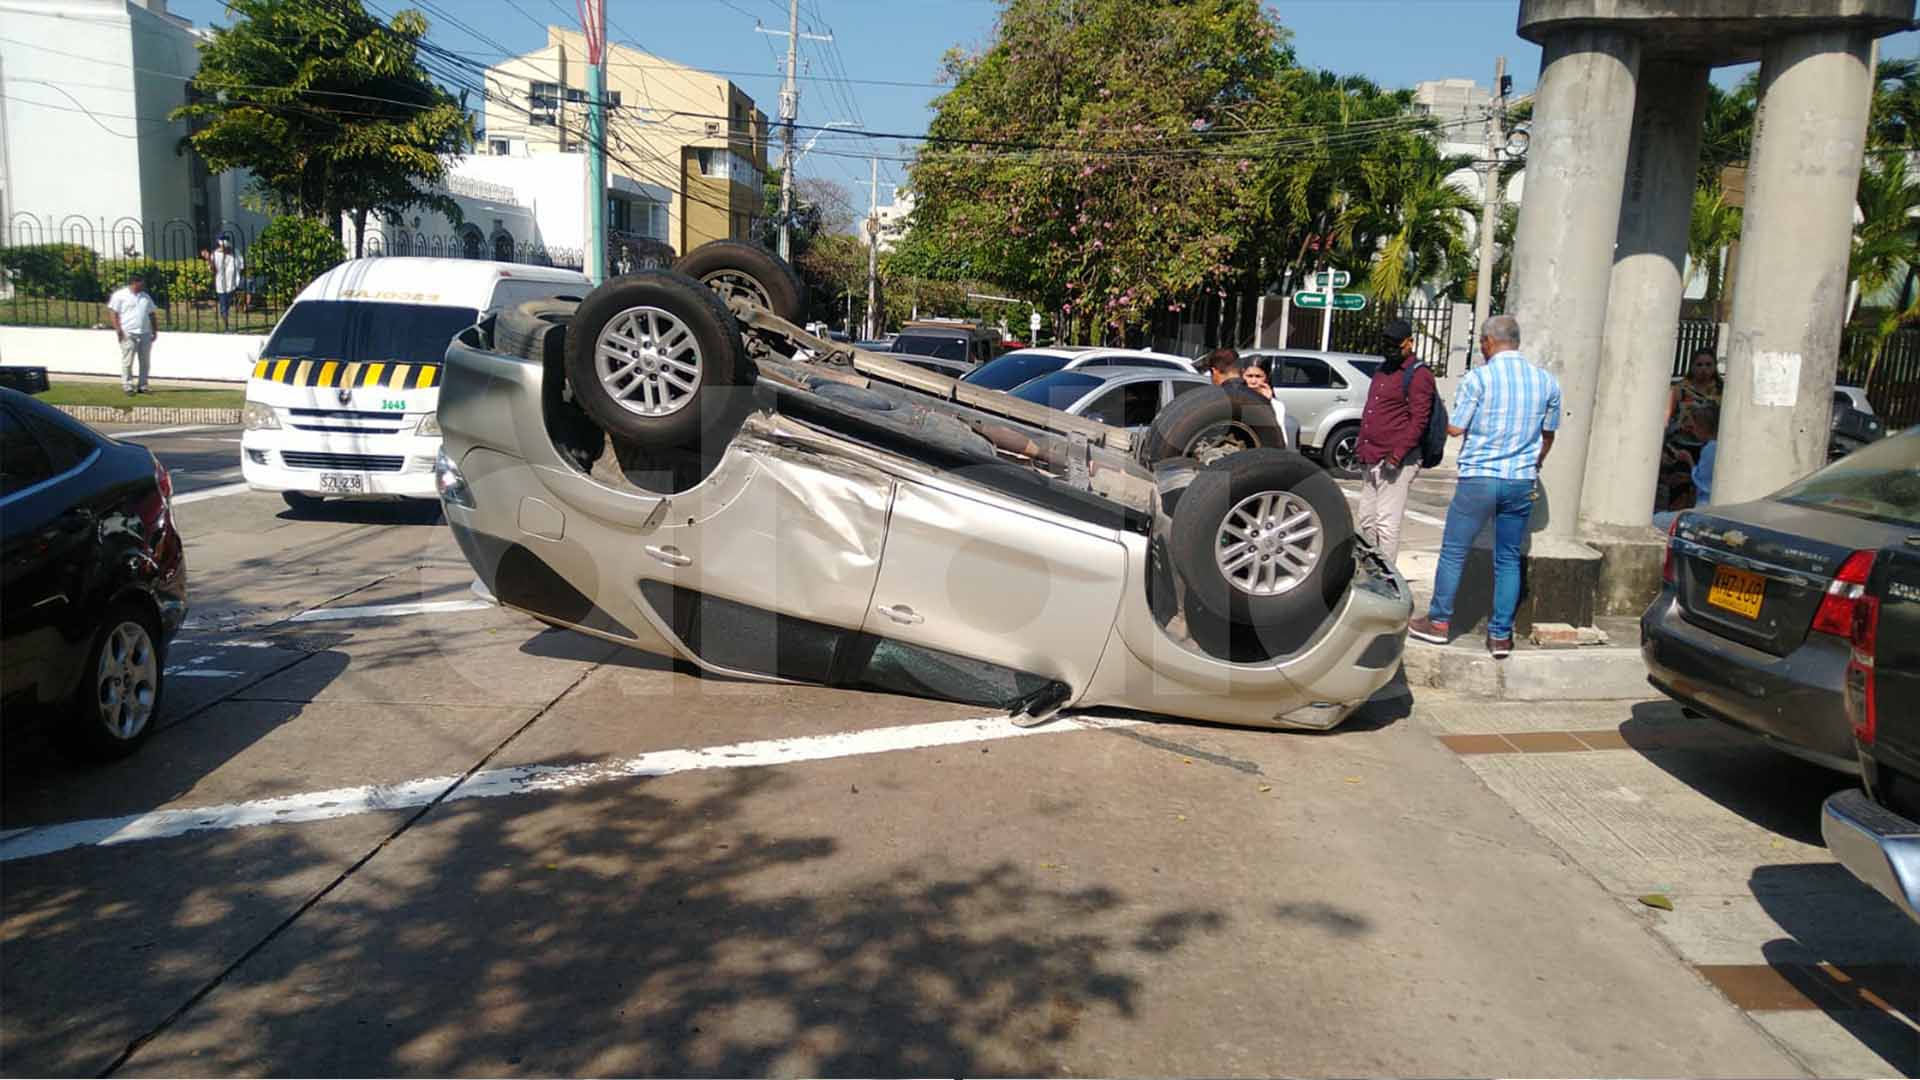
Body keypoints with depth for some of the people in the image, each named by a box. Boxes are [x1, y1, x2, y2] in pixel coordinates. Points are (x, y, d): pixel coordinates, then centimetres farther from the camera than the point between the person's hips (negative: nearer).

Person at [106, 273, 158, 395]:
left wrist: (155, 330, 14)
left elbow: (151, 314, 22)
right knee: (128, 361, -5)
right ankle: (127, 386, -2)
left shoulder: (146, 296, 19)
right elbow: (112, 312, -4)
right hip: (128, 333, -5)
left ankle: (143, 386, 10)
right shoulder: (120, 295, 1)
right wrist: (118, 329, -13)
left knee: (145, 362, 4)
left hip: (145, 333, 5)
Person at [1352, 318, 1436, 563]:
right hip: (1371, 460, 9)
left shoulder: (1418, 374, -8)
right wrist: (1361, 447, 19)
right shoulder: (1383, 370, 20)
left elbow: (1418, 420, -15)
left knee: (1387, 522, -9)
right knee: (1367, 520, 12)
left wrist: (1397, 455, -21)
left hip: (1396, 462, -9)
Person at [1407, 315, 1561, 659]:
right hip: (1522, 482, 4)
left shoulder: (1478, 378, -10)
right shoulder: (1547, 382, 5)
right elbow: (1547, 436, 14)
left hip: (1479, 478, -4)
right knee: (1509, 559, 10)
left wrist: (1446, 419, 14)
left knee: (1454, 553, 8)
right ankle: (1501, 635, 12)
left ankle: (1439, 622, 16)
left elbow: (1455, 428, -8)